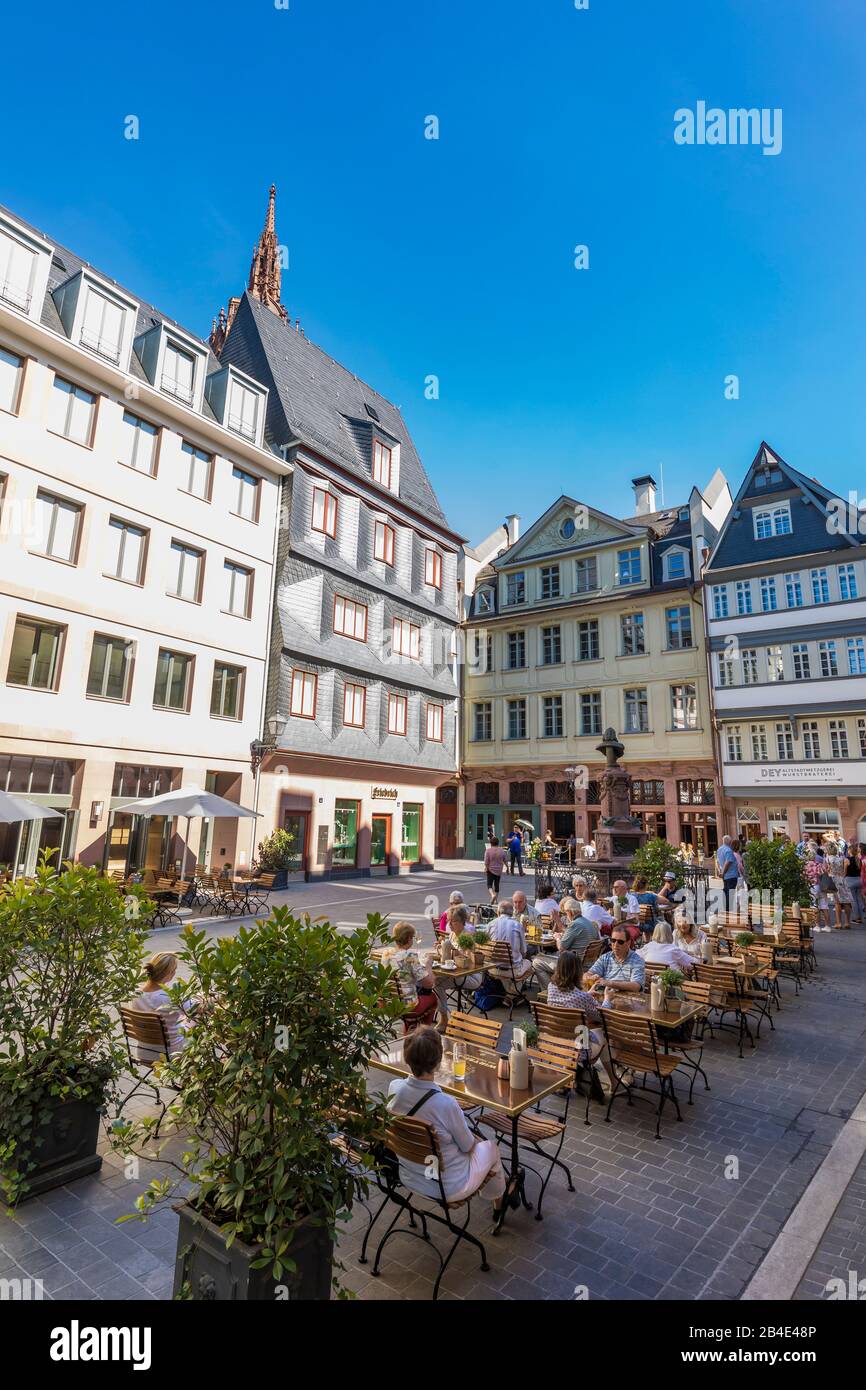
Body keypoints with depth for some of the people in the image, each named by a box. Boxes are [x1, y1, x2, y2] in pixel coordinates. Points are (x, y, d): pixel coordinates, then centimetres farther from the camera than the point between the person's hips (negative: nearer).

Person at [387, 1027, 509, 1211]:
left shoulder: (394, 1088, -21)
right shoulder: (446, 1104, -36)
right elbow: (468, 1147, -14)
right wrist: (475, 1140, 4)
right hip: (448, 1189, -5)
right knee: (491, 1146, 23)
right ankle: (499, 1200, 48)